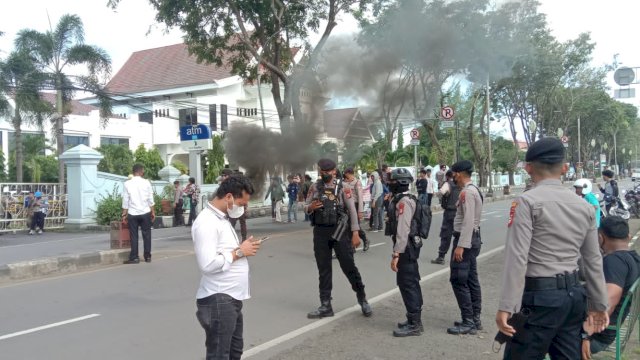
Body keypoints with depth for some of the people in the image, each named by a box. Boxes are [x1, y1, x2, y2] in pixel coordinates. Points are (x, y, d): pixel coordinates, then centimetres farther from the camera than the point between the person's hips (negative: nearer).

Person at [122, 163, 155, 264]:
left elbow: (125, 200, -1)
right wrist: (153, 211, 9)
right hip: (145, 212, 0)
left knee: (134, 236, 5)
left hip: (132, 214, 0)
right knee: (146, 235, 9)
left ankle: (134, 257, 6)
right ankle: (147, 256, 13)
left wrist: (124, 214, 5)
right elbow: (150, 199, 0)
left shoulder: (127, 184, -2)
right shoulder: (146, 182, -2)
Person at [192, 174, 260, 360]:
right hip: (218, 300, -10)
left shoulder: (222, 218, 14)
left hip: (232, 298, 10)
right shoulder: (206, 222, -18)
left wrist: (243, 248, 4)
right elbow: (208, 264, -27)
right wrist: (239, 252, -17)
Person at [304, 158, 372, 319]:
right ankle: (325, 306, 17)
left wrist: (355, 233, -12)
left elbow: (352, 210, -5)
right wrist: (310, 207, -14)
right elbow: (306, 207, 10)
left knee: (349, 267, 2)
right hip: (320, 232, 3)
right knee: (323, 269, 8)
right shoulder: (315, 187, 5)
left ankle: (362, 299, 19)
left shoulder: (342, 187, -3)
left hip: (339, 231, -3)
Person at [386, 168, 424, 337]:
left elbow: (403, 231, -24)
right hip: (410, 248, 11)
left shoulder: (403, 202, -18)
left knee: (408, 285, -6)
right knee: (412, 284, 16)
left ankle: (414, 324, 0)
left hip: (405, 249, -11)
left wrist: (396, 254, -24)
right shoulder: (403, 200, 13)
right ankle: (414, 320, 25)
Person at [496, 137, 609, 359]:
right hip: (574, 294, 7)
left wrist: (506, 307, -15)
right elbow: (593, 260, 14)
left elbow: (517, 257, -16)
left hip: (540, 295, -7)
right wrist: (599, 304, 22)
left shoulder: (527, 201, -10)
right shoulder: (584, 206, 9)